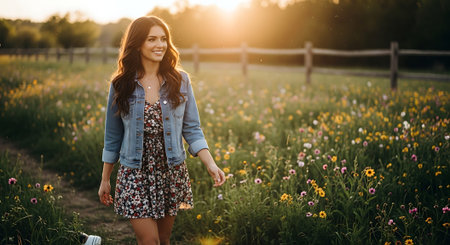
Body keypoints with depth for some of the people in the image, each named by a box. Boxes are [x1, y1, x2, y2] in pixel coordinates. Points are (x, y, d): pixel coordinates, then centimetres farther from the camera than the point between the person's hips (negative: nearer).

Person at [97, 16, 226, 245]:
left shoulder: (180, 81, -1)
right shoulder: (121, 85, -3)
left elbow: (191, 129, 0)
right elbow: (113, 137, 5)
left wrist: (210, 163, -14)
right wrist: (105, 179, 8)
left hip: (172, 172, 2)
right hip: (135, 174, -1)